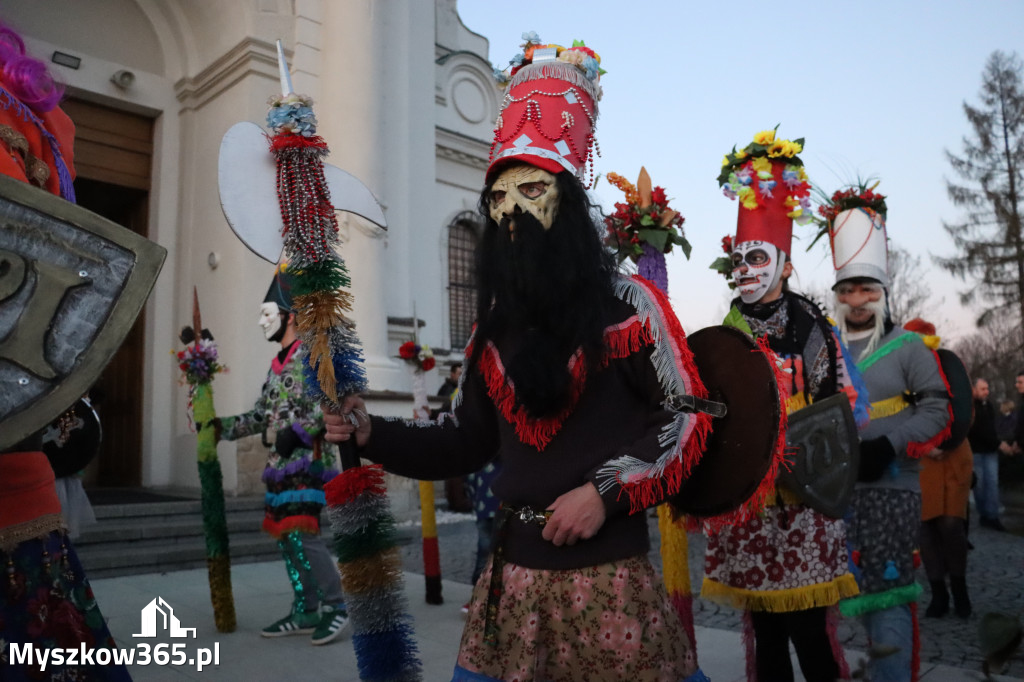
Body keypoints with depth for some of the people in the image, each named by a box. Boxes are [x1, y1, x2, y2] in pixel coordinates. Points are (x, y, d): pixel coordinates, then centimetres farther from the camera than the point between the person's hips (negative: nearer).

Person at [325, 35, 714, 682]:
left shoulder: (626, 303, -7)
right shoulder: (494, 324, 8)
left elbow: (688, 420, -5)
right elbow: (470, 441, 12)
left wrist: (606, 491, -16)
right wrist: (372, 434, 1)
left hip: (607, 567, -4)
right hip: (515, 566, 5)